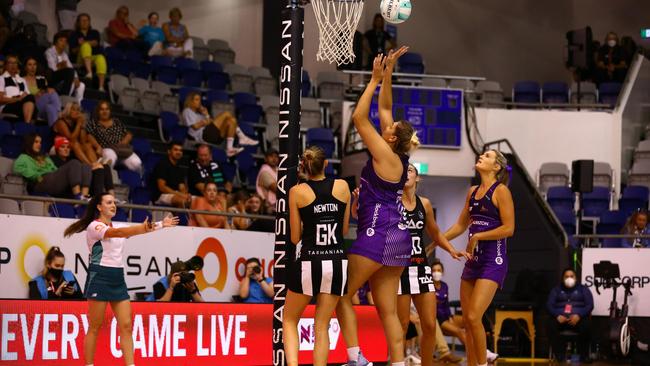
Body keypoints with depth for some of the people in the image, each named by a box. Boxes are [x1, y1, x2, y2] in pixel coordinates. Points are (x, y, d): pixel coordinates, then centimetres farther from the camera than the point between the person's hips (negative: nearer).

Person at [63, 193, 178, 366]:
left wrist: (161, 224, -9)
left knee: (126, 325, -2)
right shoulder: (94, 226, -8)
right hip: (99, 278, -7)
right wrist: (142, 228, -39)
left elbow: (137, 229, 5)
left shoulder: (118, 225, 16)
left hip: (118, 279, 7)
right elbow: (116, 233, -26)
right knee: (95, 328, -2)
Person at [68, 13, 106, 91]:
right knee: (86, 46, -33)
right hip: (81, 59, -1)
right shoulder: (74, 35, 18)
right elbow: (72, 51, 7)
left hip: (95, 56, 1)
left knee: (101, 58, -36)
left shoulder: (94, 33, 23)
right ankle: (89, 72, -51)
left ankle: (101, 86, -48)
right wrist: (80, 46, -13)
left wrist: (84, 43, -14)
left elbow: (96, 43, 1)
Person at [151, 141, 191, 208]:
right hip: (161, 196, -7)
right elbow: (162, 187, -12)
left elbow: (182, 188, 10)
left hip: (175, 195, 7)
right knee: (182, 200, -35)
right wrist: (180, 194, -19)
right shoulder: (162, 164, -3)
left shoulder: (180, 170, 18)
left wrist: (186, 195, -16)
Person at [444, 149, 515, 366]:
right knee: (466, 320, 6)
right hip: (473, 259, 8)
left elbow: (508, 228, -13)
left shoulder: (501, 191, -6)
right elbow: (461, 225, 23)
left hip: (493, 261, -8)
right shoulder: (473, 192, 15)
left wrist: (477, 236, -12)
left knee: (473, 317, -17)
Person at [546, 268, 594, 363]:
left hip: (578, 318, -1)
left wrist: (578, 315, -17)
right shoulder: (556, 290, 20)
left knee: (586, 325, -36)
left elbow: (590, 305, 3)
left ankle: (584, 355, -24)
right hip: (561, 318, 1)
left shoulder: (583, 289, 17)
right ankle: (559, 354, -27)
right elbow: (549, 305, 7)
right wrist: (557, 315, -15)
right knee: (551, 325, -34)